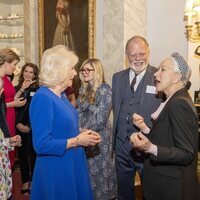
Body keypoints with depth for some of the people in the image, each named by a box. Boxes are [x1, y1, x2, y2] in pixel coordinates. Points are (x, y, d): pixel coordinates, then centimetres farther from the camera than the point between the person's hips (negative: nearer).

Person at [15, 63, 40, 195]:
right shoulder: (16, 88, 8)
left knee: (33, 154, 1)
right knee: (22, 154, 10)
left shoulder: (38, 89, -4)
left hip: (33, 128, -3)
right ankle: (25, 181, 25)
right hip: (19, 128, 4)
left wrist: (29, 126, -10)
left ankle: (33, 181, 17)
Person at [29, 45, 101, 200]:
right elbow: (42, 144, -26)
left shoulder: (61, 95, 6)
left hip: (72, 164, 9)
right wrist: (78, 141, -19)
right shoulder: (43, 98, -22)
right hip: (56, 168, -9)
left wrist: (82, 134, 0)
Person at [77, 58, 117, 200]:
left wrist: (85, 131, -13)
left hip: (99, 135, -6)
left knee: (99, 167, 5)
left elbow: (101, 118, -17)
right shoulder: (83, 89, 8)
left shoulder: (105, 89, -13)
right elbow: (79, 112, 10)